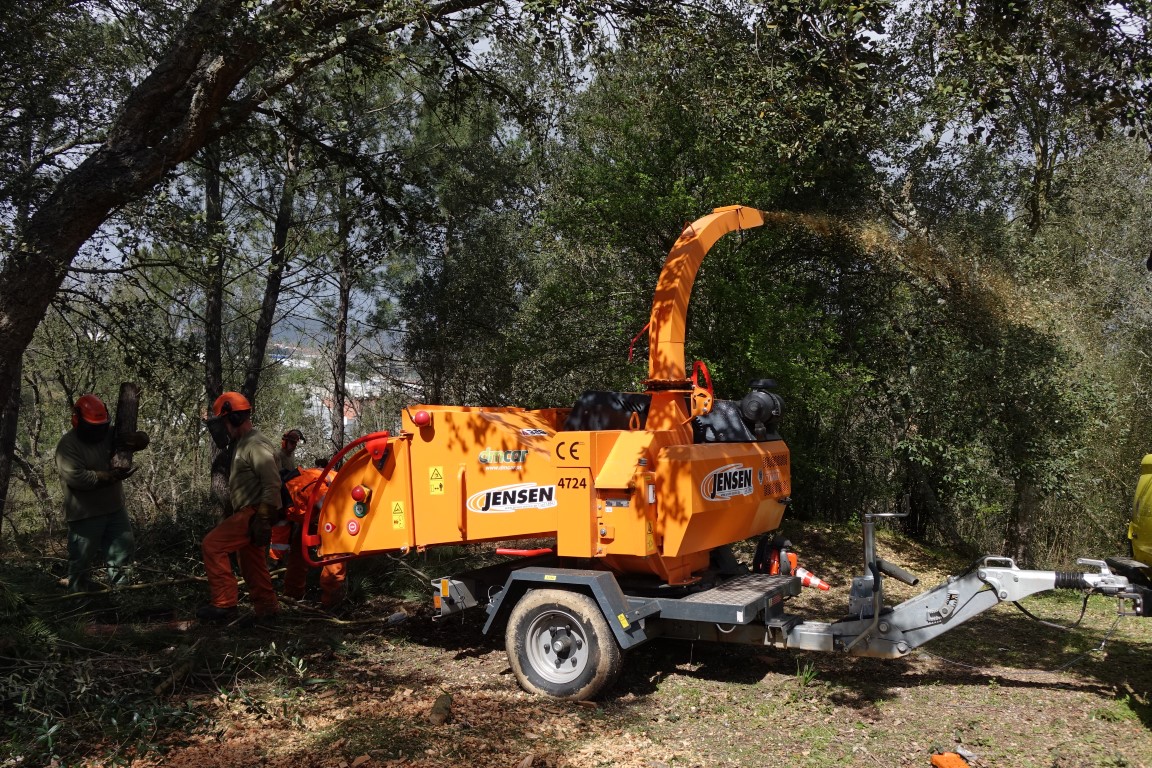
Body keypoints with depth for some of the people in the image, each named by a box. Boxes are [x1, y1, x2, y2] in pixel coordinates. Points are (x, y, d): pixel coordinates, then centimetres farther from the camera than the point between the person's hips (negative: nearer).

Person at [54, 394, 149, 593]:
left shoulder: (109, 435, 2)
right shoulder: (68, 445, -16)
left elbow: (142, 439, 3)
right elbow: (76, 477, -26)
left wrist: (136, 440, -23)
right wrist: (111, 476, -28)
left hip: (115, 508, 7)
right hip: (85, 514, -7)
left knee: (124, 549, 13)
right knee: (82, 561, 3)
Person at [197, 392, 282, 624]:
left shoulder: (256, 445, -16)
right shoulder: (242, 444, 18)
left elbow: (272, 484, -24)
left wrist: (263, 518, -27)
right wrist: (230, 511, 25)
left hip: (252, 514, -10)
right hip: (245, 513, 10)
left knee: (212, 545, -14)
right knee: (251, 564, 13)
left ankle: (224, 605, -10)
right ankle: (266, 608, 20)